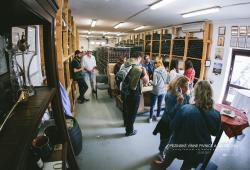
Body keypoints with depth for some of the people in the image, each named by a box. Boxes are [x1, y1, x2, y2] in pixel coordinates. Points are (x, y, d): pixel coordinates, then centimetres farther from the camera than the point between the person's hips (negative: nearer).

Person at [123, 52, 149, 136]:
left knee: (126, 109, 27)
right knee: (132, 112, 11)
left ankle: (126, 123, 51)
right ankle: (129, 131, 27)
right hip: (133, 94, -7)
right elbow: (146, 81, -13)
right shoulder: (138, 69, -21)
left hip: (124, 91, 7)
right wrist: (144, 71, 1)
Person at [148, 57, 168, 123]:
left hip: (156, 91, -5)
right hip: (162, 90, 5)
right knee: (159, 104, 17)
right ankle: (157, 116, 31)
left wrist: (151, 82, 1)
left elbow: (154, 83, -17)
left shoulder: (156, 71, -20)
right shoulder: (165, 71, -3)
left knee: (152, 105, 9)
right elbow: (166, 81, 7)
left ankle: (150, 118, 17)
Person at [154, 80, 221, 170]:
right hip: (200, 149, 2)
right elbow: (214, 132, 0)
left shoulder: (185, 109, -31)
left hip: (181, 145, -2)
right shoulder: (216, 115, -20)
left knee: (171, 153, 30)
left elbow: (173, 127, -17)